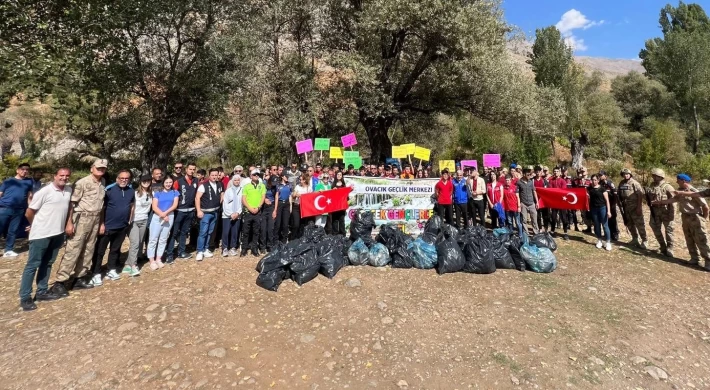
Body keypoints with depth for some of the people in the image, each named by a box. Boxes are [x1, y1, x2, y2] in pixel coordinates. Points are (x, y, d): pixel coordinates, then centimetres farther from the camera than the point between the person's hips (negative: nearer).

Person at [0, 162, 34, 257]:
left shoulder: (29, 181, 13)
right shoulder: (8, 181, 8)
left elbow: (29, 196, 15)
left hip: (19, 210, 2)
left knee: (13, 231, 8)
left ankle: (9, 250, 15)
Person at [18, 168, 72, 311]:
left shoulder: (69, 191, 3)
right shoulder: (44, 192, -14)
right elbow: (29, 213, -6)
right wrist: (36, 226, 8)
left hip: (57, 234, 6)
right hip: (41, 234, -6)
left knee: (47, 264, 15)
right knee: (32, 265, 2)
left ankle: (42, 292, 26)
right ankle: (25, 298, 10)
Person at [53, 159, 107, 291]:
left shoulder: (103, 183, 9)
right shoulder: (82, 183, -10)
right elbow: (72, 203, -11)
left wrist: (101, 222, 14)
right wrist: (69, 222, -15)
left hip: (95, 219, 6)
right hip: (82, 218, -6)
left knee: (88, 250, 11)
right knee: (73, 250, -6)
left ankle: (79, 278, 20)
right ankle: (60, 281, 2)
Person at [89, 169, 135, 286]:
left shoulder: (131, 191, 3)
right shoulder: (109, 190, -11)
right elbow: (101, 207, -10)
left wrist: (129, 219, 11)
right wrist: (101, 224, -13)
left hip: (122, 227, 4)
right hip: (107, 226, -4)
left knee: (115, 249, 16)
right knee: (100, 251, 2)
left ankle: (111, 270, 28)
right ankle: (96, 274, 10)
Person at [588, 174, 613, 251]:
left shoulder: (602, 188, -7)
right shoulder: (589, 188, 4)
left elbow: (607, 200, -8)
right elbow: (588, 198, 16)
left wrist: (608, 211, -13)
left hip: (602, 208, -3)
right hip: (593, 209, 3)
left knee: (605, 225, -2)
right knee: (596, 225, 10)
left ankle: (608, 242, 5)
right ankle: (599, 241, 22)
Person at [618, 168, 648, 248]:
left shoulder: (634, 183, -12)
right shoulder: (621, 183, 6)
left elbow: (640, 195, -16)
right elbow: (619, 195, 14)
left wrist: (639, 207, -20)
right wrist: (621, 204, 9)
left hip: (635, 207, -6)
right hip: (626, 208, 6)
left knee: (639, 224, -2)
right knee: (629, 224, 15)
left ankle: (644, 240, 7)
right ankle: (635, 239, 28)